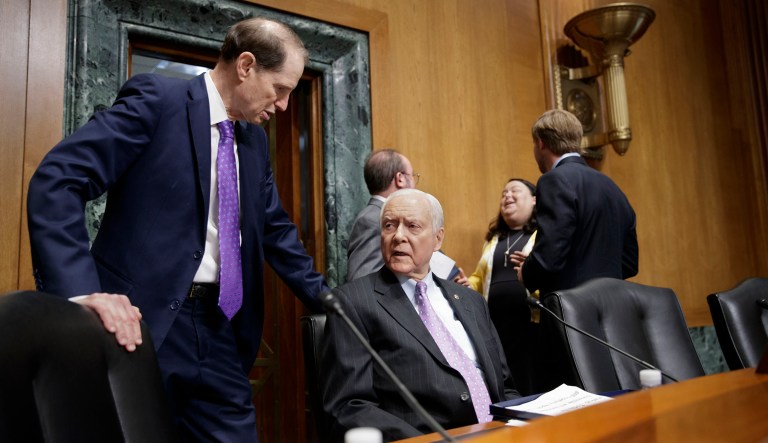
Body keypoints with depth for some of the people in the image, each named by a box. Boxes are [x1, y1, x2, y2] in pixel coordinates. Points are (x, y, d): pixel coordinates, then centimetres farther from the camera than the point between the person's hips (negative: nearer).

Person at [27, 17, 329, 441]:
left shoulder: (255, 139, 12)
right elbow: (56, 181, -16)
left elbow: (274, 229, 18)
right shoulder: (157, 99, -9)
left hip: (221, 324, 7)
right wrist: (81, 290, -28)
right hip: (142, 318, -6)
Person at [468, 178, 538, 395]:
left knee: (534, 388, -3)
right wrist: (467, 286, 7)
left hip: (533, 323, -5)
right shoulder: (493, 237, 22)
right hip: (496, 325, 5)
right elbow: (479, 277, 28)